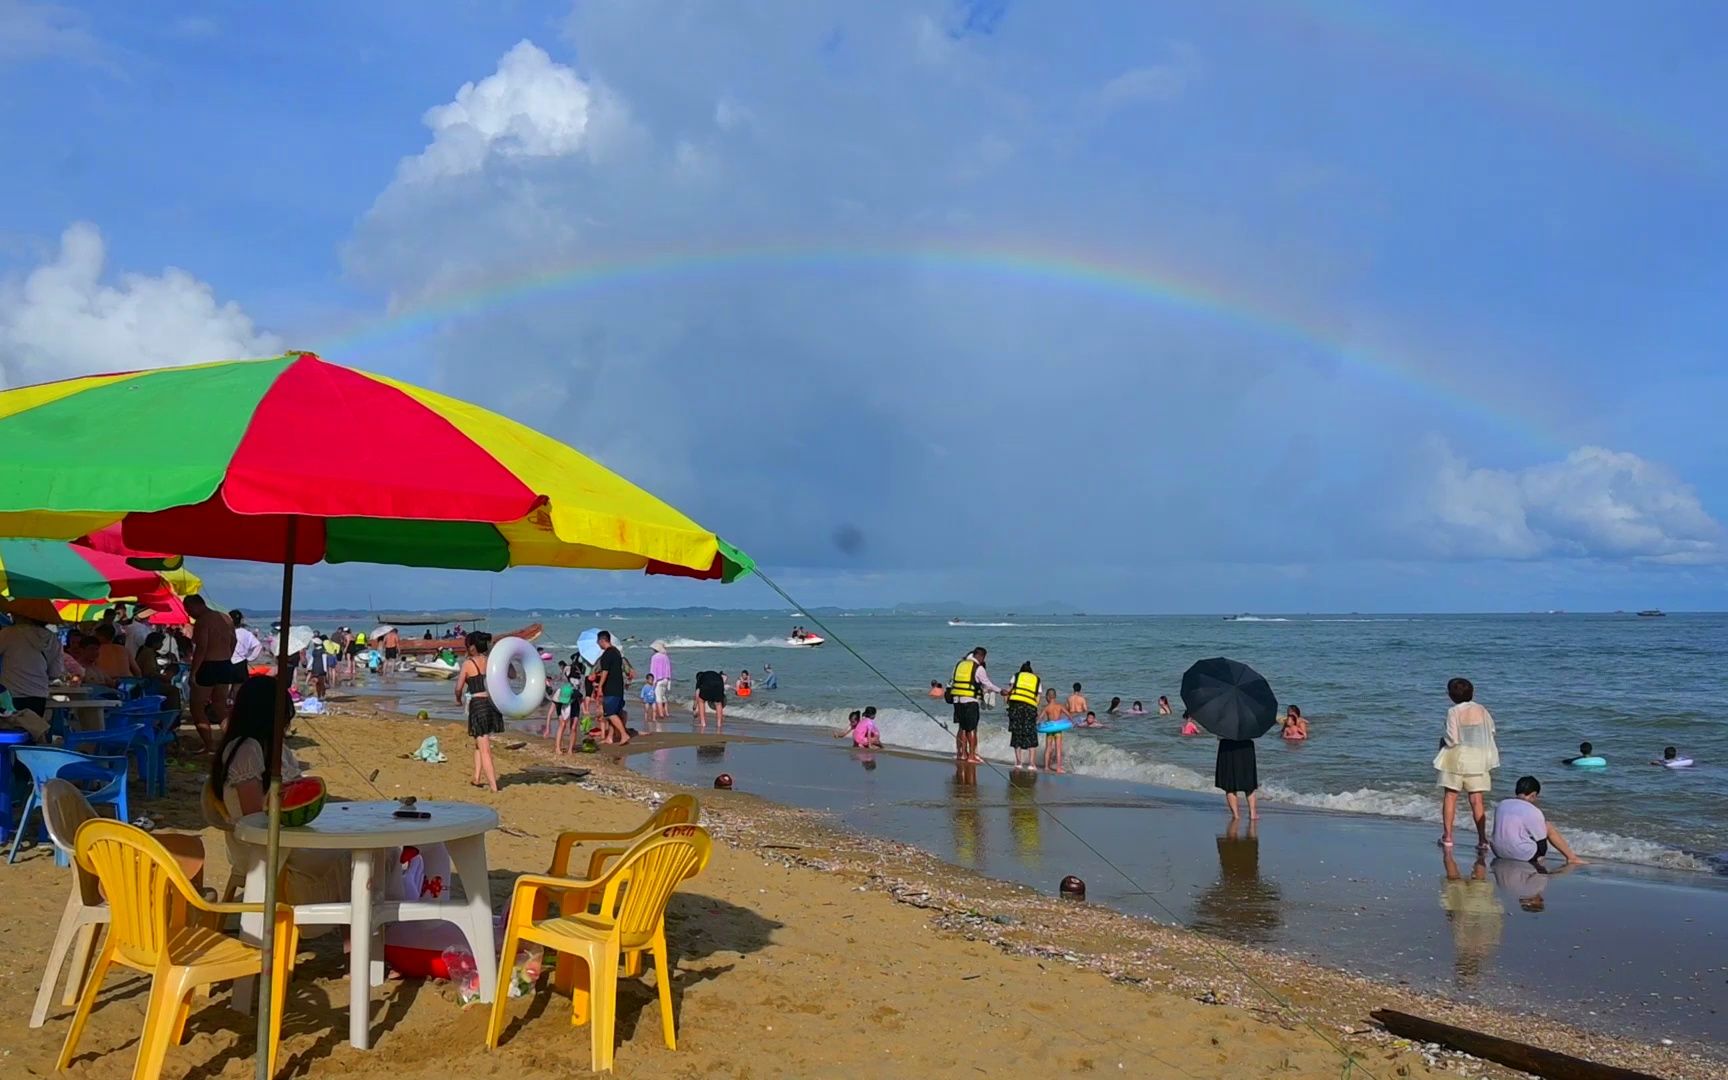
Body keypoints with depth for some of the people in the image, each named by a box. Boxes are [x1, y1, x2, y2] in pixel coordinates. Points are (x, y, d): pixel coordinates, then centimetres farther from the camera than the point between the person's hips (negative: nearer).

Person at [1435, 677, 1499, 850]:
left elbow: (1452, 739, -16)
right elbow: (1491, 732, 7)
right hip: (1478, 759, 3)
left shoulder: (1454, 712, -13)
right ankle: (1482, 839, 5)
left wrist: (1443, 740, 4)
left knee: (1450, 796, 7)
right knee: (1476, 800, 6)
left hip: (1456, 758, -3)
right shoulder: (1482, 710, 0)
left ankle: (1447, 836, 6)